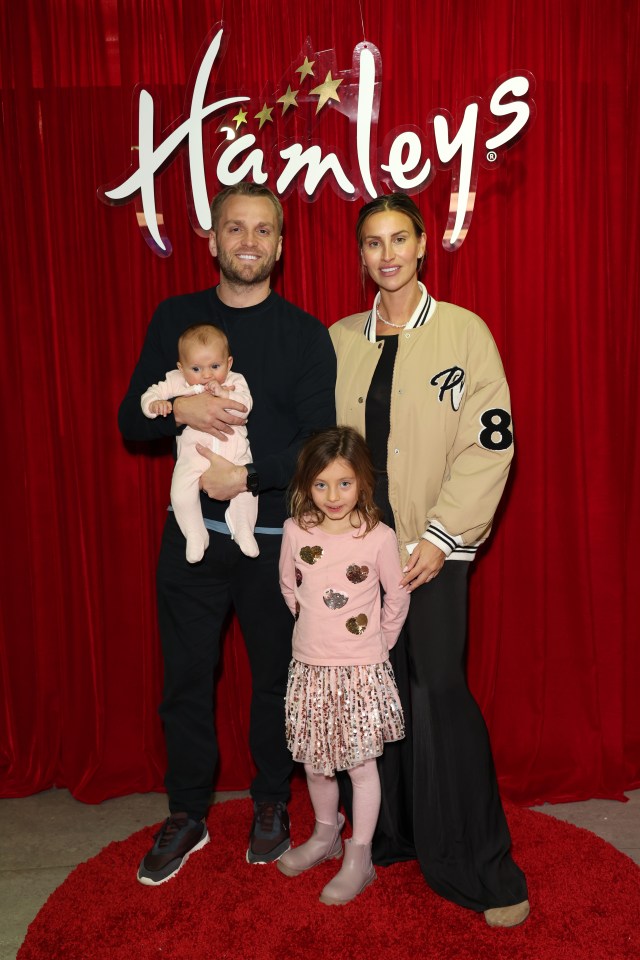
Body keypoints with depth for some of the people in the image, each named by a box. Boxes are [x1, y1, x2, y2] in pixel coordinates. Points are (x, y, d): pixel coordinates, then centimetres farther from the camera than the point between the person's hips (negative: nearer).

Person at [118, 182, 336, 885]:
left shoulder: (305, 334, -1)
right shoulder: (174, 319, 6)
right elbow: (130, 420, 4)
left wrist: (250, 476, -19)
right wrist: (179, 409, -16)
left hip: (276, 535, -1)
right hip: (192, 531, 2)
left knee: (276, 677, 12)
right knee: (185, 680, 10)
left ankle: (271, 805, 35)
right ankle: (187, 815, 31)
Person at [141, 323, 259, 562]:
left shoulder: (235, 381, 4)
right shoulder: (176, 382, 5)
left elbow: (245, 404, -10)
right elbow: (149, 396, 4)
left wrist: (224, 393, -23)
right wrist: (156, 404, -17)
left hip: (234, 451, 0)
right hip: (193, 452, 0)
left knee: (247, 486, -20)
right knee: (181, 493, -19)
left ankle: (243, 530, 6)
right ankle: (195, 536, 4)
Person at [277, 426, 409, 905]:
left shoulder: (380, 537, -13)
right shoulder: (296, 532, -6)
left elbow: (397, 598, 0)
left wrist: (377, 645, 8)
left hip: (362, 671, -3)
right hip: (309, 668, 3)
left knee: (361, 764, 6)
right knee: (315, 760, 16)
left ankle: (359, 859, 23)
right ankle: (326, 834, 41)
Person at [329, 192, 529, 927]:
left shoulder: (464, 332, -1)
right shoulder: (339, 339, 10)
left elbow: (490, 444, -6)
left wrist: (439, 538, -11)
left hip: (431, 548, -3)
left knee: (439, 692, -5)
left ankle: (477, 867, 13)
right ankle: (388, 836, 28)